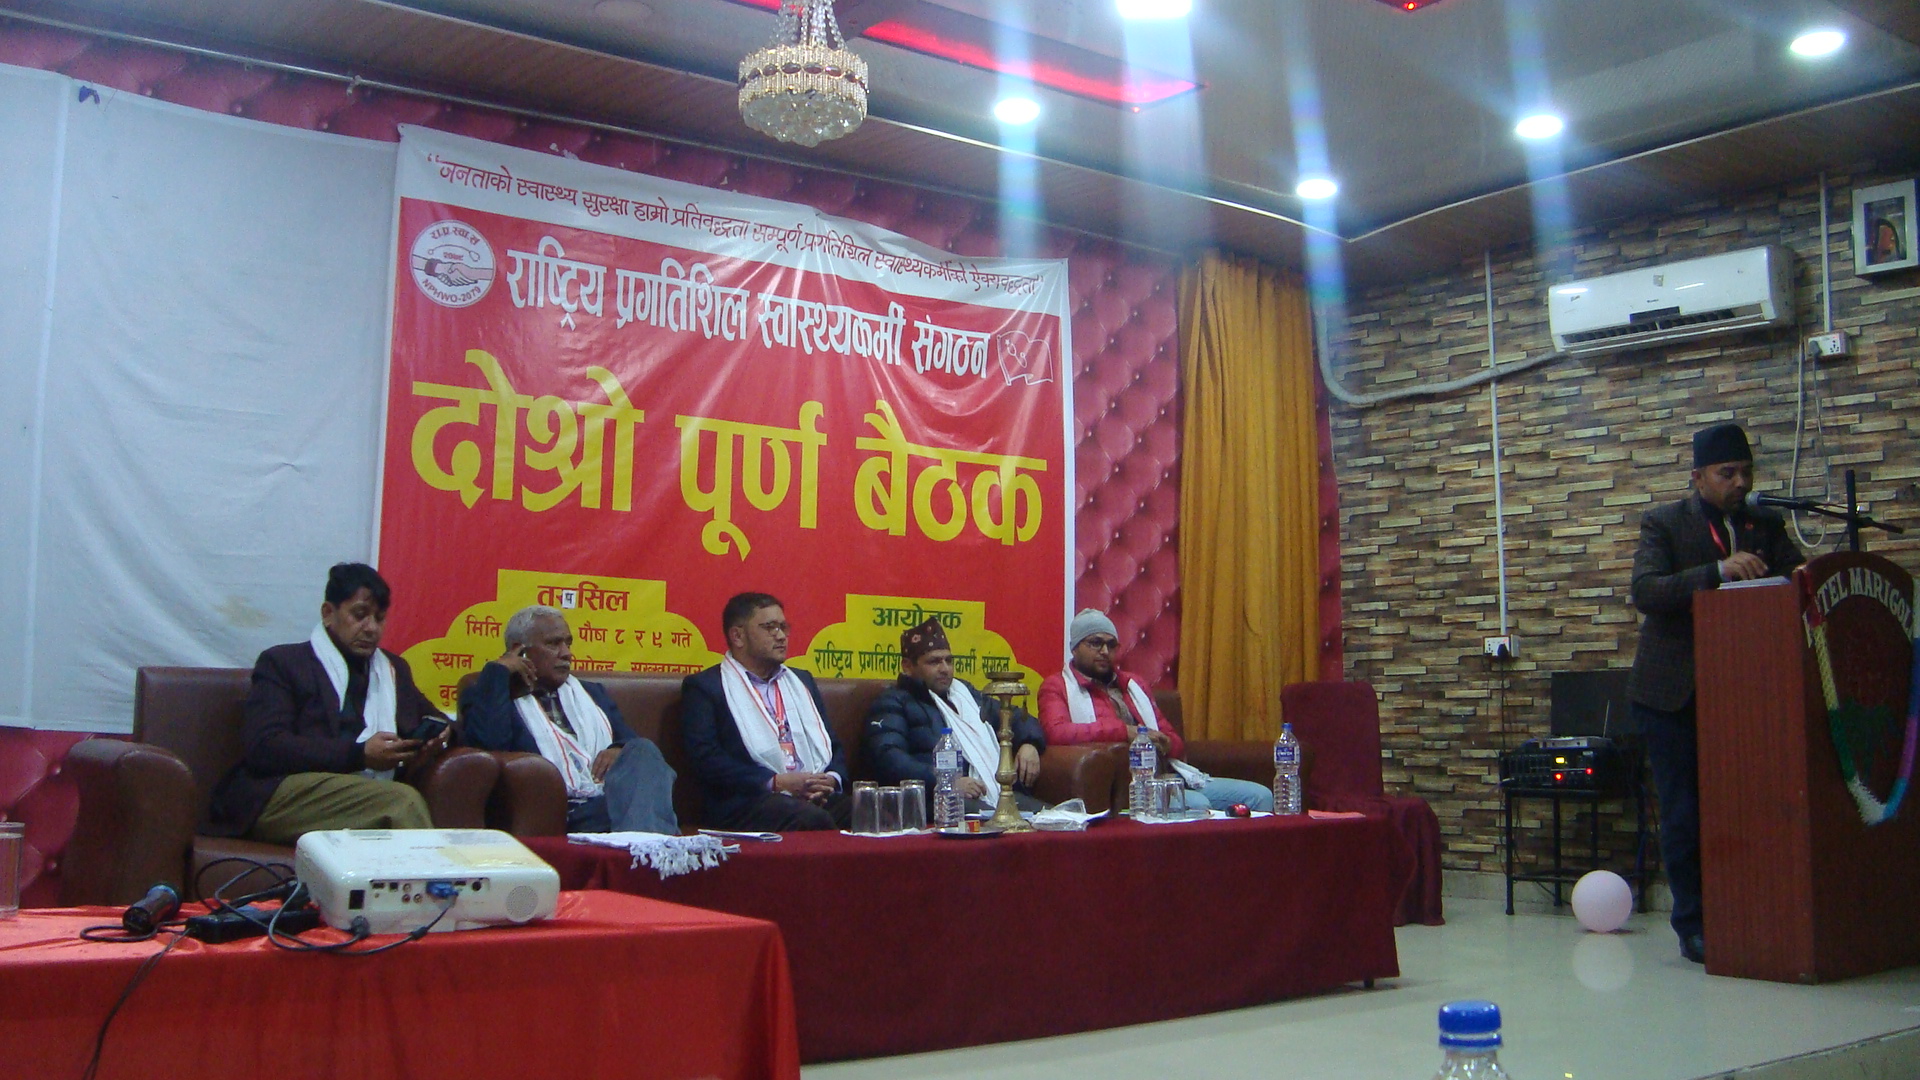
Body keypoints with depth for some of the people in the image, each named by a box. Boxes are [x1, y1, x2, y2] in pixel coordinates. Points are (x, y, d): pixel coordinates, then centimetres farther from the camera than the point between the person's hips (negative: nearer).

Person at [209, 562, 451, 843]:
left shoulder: (394, 669, 28)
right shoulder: (282, 662, 10)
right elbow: (264, 746, -5)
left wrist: (435, 737, 10)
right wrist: (359, 754, -13)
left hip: (370, 796, 4)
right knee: (402, 799, -33)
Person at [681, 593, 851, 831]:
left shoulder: (801, 681, 27)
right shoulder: (703, 687, 7)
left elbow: (833, 746, 23)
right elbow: (706, 759, -6)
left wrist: (832, 779, -1)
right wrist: (776, 782, -15)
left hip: (818, 797, 6)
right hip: (750, 802, -5)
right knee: (813, 819, -38)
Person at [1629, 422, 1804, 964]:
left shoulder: (1765, 524, 9)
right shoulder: (1663, 523, -3)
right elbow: (1644, 590, -19)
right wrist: (1720, 571, -30)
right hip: (1673, 691, -4)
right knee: (1683, 812, -1)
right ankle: (1693, 927, 8)